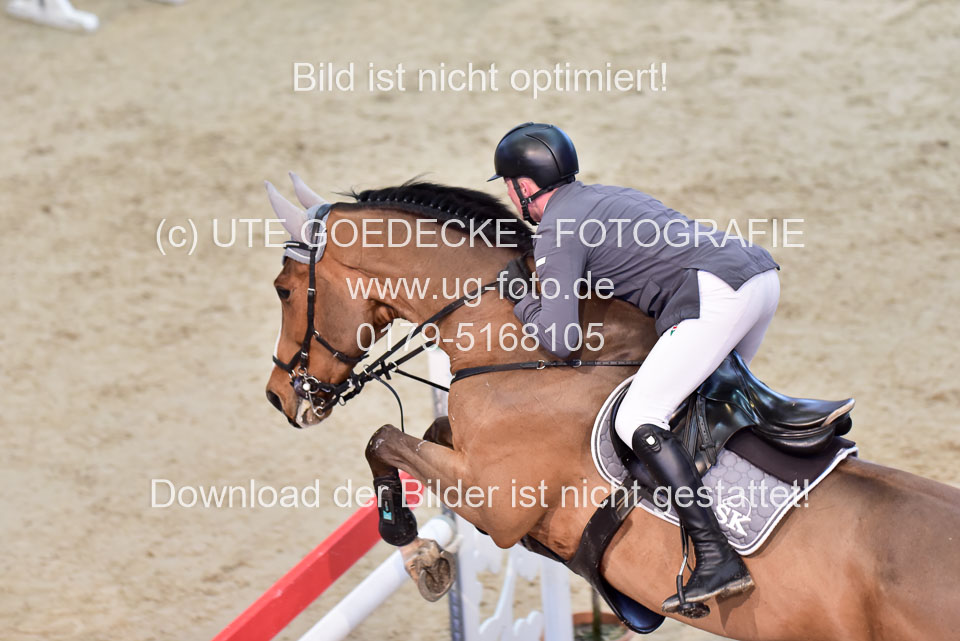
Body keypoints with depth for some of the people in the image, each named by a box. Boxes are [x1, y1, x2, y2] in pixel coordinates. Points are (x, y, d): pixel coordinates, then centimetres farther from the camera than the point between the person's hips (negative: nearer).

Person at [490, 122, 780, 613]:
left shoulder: (556, 233, 0)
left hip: (717, 292, -10)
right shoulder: (604, 198, 27)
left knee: (637, 420, -11)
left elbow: (561, 340, -7)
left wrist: (521, 297, 11)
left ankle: (717, 560, -20)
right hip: (761, 273, 10)